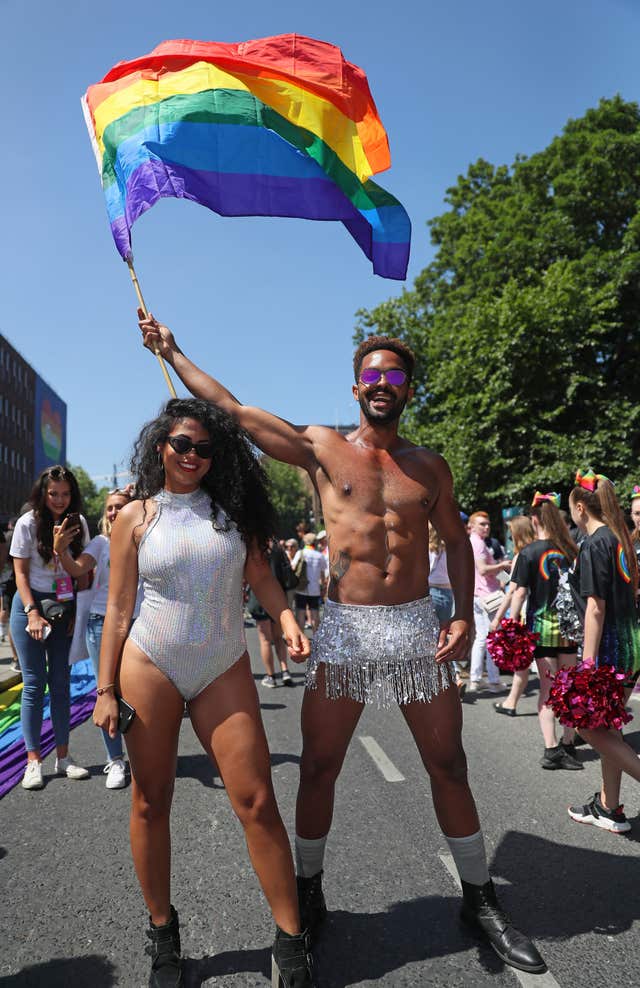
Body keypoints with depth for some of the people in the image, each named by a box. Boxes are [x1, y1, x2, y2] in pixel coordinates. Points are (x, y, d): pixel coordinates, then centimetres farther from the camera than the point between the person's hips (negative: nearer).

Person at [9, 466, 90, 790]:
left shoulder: (78, 523, 2)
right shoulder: (27, 523, -7)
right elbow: (20, 572, -6)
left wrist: (79, 610, -1)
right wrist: (33, 613, -15)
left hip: (65, 608, 3)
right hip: (31, 606, -3)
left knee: (61, 682, 6)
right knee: (34, 683, -2)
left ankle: (63, 756, 14)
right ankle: (33, 761, 5)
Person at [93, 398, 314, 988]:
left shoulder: (232, 508, 6)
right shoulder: (136, 516, 2)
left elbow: (261, 575, 6)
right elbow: (118, 608, 3)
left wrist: (287, 619, -13)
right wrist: (106, 690, 0)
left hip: (224, 669, 1)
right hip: (150, 665, 0)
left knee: (256, 801, -3)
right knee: (151, 802, 9)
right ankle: (162, 932, 31)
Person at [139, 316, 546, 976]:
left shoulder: (429, 467, 8)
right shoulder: (322, 448, 2)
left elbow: (456, 541, 13)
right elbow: (233, 410, 3)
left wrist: (463, 615, -1)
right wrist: (171, 351, 9)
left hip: (417, 628, 2)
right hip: (344, 630, -1)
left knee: (449, 769, 10)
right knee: (317, 768, 8)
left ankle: (479, 901, 30)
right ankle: (307, 894, 31)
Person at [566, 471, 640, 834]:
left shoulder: (594, 545, -16)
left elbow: (595, 608, -20)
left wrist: (589, 663, -19)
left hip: (610, 646, -9)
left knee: (590, 726, 4)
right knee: (607, 727, 16)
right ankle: (609, 807, 26)